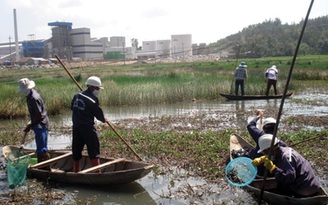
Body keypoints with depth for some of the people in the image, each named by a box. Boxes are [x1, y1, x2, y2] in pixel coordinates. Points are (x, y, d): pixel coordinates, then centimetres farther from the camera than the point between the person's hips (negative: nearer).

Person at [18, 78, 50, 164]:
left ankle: (46, 168, -3)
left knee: (42, 149, -8)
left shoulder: (34, 98, -22)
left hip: (41, 125, -10)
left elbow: (39, 115, -21)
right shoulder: (30, 96, 8)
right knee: (40, 148, 17)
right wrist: (31, 122, 13)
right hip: (38, 125, 10)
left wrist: (29, 125, -14)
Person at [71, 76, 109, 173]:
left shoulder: (76, 96, 5)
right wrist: (104, 119, 14)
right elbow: (98, 113, -4)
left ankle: (76, 171, 24)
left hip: (76, 127, 7)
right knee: (93, 150, -1)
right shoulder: (93, 100, -13)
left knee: (76, 150, 15)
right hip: (87, 128, -7)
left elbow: (72, 107, 15)